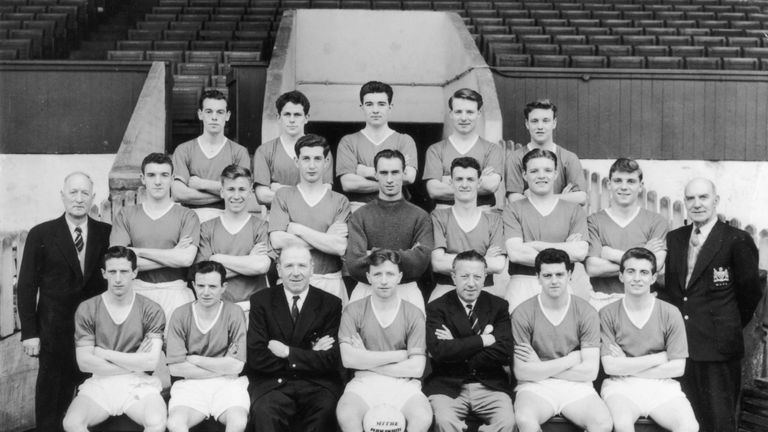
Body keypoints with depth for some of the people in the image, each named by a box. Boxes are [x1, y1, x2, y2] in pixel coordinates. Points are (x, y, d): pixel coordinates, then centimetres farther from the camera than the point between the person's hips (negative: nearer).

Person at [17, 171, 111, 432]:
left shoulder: (106, 233, 3)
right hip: (55, 330, -1)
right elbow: (26, 286, -1)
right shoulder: (41, 235, -1)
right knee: (54, 393, 8)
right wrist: (29, 333, -6)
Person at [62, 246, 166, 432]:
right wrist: (134, 363, -6)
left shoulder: (151, 310, 0)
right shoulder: (86, 310, 3)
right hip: (99, 383, 1)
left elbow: (150, 361, -9)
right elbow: (84, 363, -3)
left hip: (139, 384, -1)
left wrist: (103, 353, -6)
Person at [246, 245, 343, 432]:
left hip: (317, 383, 0)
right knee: (264, 412, -33)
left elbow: (331, 360, -1)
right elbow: (256, 357, -4)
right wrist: (309, 356, -7)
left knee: (324, 411, -33)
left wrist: (288, 352, -9)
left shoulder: (331, 304, 6)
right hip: (272, 382, 0)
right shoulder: (261, 301, 6)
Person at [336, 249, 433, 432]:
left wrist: (367, 361, -4)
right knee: (345, 415, -34)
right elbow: (348, 359, -7)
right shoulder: (353, 311, 5)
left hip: (403, 384, 0)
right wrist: (399, 355, -6)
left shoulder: (414, 315, 4)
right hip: (364, 382, 0)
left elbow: (416, 368, -3)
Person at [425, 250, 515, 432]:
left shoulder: (499, 306, 8)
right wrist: (483, 340, -12)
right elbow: (438, 352, -13)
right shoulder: (437, 308, 3)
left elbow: (504, 353, -5)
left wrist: (456, 348, -9)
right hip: (448, 385, -2)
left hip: (490, 385, 2)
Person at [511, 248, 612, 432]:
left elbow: (590, 371, -4)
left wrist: (542, 368, -7)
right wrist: (571, 359, -8)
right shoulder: (522, 314, -3)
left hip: (576, 386, 2)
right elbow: (522, 372, -9)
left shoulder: (586, 312, 1)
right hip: (535, 387, -1)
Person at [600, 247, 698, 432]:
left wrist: (628, 367, -5)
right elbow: (610, 366, -8)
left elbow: (677, 367, -2)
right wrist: (660, 358, -6)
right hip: (621, 386, -2)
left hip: (662, 386, 2)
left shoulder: (670, 313, 2)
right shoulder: (608, 314, -1)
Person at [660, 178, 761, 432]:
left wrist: (731, 326, 7)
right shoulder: (674, 238, 11)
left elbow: (750, 292, -1)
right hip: (678, 344, 5)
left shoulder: (737, 241, -6)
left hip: (718, 346, -5)